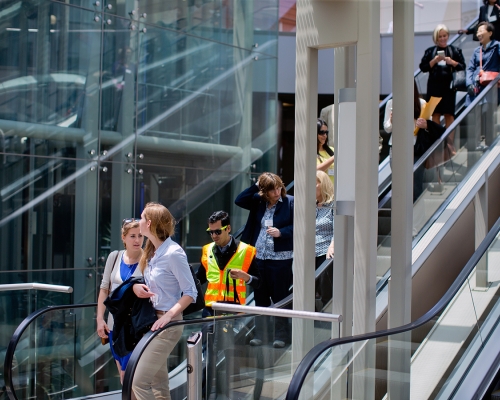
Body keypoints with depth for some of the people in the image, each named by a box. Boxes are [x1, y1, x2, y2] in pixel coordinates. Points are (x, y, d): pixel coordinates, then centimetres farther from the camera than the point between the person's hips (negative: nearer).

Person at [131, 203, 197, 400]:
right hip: (151, 319, 9)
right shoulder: (151, 251, 8)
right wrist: (136, 286, -5)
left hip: (167, 324, -9)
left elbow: (191, 293, -15)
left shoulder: (173, 253, -18)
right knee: (159, 384, 13)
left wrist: (169, 315, -27)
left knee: (139, 383, -10)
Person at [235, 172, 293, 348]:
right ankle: (259, 334, 20)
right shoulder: (258, 202, 8)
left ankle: (281, 335, 13)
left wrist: (281, 232, -22)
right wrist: (255, 186, -2)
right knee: (260, 298, 11)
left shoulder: (290, 202, -6)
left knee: (280, 297, 2)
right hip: (259, 256, 5)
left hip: (281, 258, -5)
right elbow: (239, 200, 4)